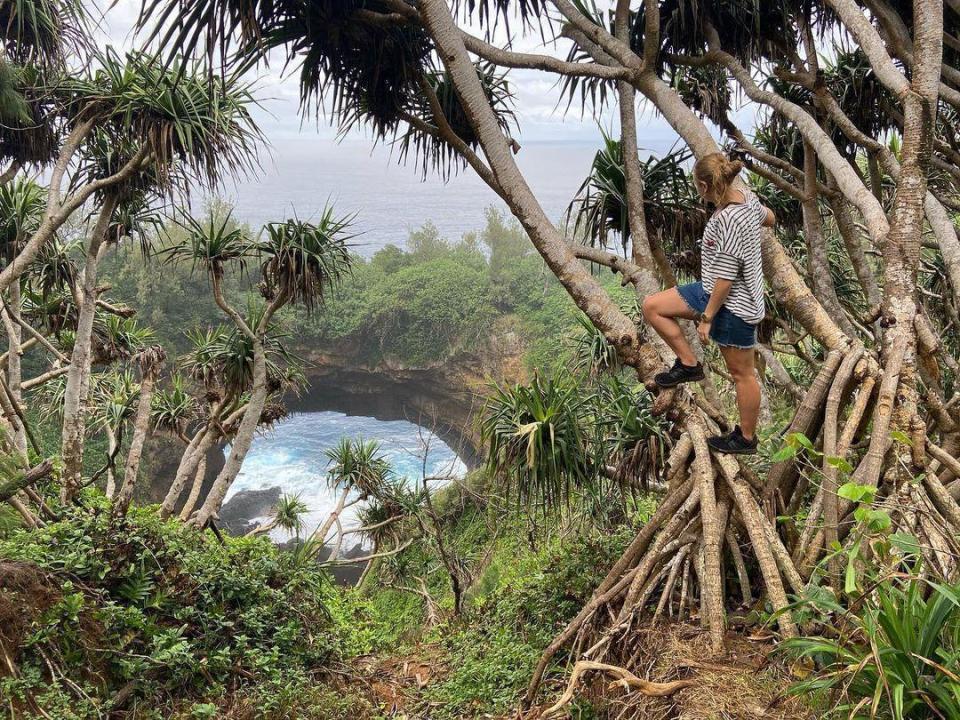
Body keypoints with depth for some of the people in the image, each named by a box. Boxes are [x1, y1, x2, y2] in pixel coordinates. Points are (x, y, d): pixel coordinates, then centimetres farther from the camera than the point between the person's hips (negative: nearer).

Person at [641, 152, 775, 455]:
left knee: (741, 373, 8)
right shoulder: (747, 197, -2)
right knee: (652, 306, 7)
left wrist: (706, 318, -20)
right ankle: (689, 364, 14)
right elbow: (769, 218, 20)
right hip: (712, 290, 10)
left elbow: (726, 277, -28)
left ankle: (746, 438, 25)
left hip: (733, 305, -10)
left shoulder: (729, 220, -31)